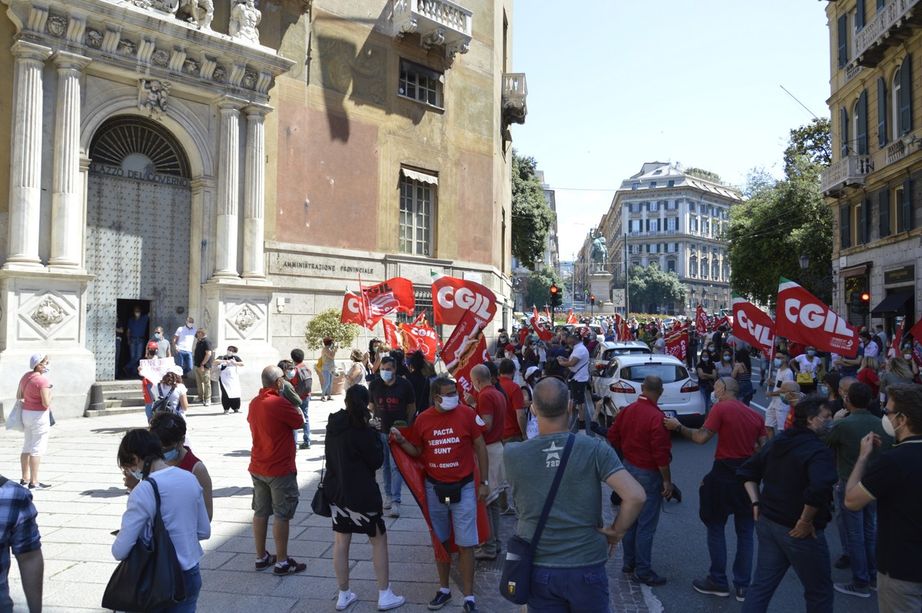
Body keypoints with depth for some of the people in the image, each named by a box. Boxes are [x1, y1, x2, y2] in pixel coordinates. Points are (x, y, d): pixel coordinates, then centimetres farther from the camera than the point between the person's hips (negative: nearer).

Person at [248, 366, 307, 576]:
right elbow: (299, 422, -9)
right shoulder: (280, 403, -21)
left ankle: (261, 557, 26)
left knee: (261, 512, 15)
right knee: (281, 515, 2)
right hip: (280, 469, -8)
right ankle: (282, 562, 9)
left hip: (257, 467, 8)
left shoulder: (254, 403, 4)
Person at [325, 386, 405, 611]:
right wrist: (376, 437, -2)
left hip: (336, 490, 7)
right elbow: (377, 461, -12)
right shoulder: (361, 430, -19)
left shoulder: (334, 425, 0)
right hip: (361, 493, -6)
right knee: (379, 539, 8)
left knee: (341, 542, 14)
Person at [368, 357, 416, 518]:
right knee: (385, 465, 11)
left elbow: (412, 407, 4)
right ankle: (388, 495, 26)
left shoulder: (404, 385, -7)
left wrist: (407, 424, 1)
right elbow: (371, 405, 12)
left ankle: (395, 501, -6)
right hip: (381, 430, 3)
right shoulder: (374, 385, 0)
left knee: (396, 465, -8)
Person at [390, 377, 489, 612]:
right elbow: (417, 452, 7)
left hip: (463, 487, -2)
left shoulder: (467, 414, -11)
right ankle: (444, 589, 32)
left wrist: (484, 482, -2)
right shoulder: (422, 420, -5)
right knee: (440, 541, 15)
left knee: (465, 544, 2)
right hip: (434, 488, 3)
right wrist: (401, 441, -12)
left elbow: (480, 448, -3)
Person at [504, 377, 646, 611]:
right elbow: (636, 496, -20)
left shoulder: (512, 454, -9)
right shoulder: (594, 449, -13)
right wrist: (617, 531, -3)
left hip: (537, 569, 1)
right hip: (586, 567, 0)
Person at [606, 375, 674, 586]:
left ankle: (629, 563, 28)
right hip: (649, 474, -7)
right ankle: (643, 571, 9)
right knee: (646, 525, 2)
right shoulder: (656, 417, -22)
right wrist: (667, 480, -14)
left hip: (629, 467, 8)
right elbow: (661, 453, -22)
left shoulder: (627, 411, 0)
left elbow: (612, 436, 11)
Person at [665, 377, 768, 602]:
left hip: (724, 475, -5)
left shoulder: (721, 408, -10)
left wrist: (678, 427, -7)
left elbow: (701, 437, -17)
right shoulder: (756, 415, 8)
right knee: (745, 532, 14)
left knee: (716, 527, 10)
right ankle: (742, 586, 18)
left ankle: (719, 582, 16)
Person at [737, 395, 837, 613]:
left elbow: (746, 472, 15)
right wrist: (806, 521, -22)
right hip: (797, 532, -7)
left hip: (767, 522, 7)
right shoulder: (818, 451, -18)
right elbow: (819, 489, -35)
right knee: (819, 593, 14)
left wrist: (756, 503, 10)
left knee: (761, 585, 14)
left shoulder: (776, 442, 9)